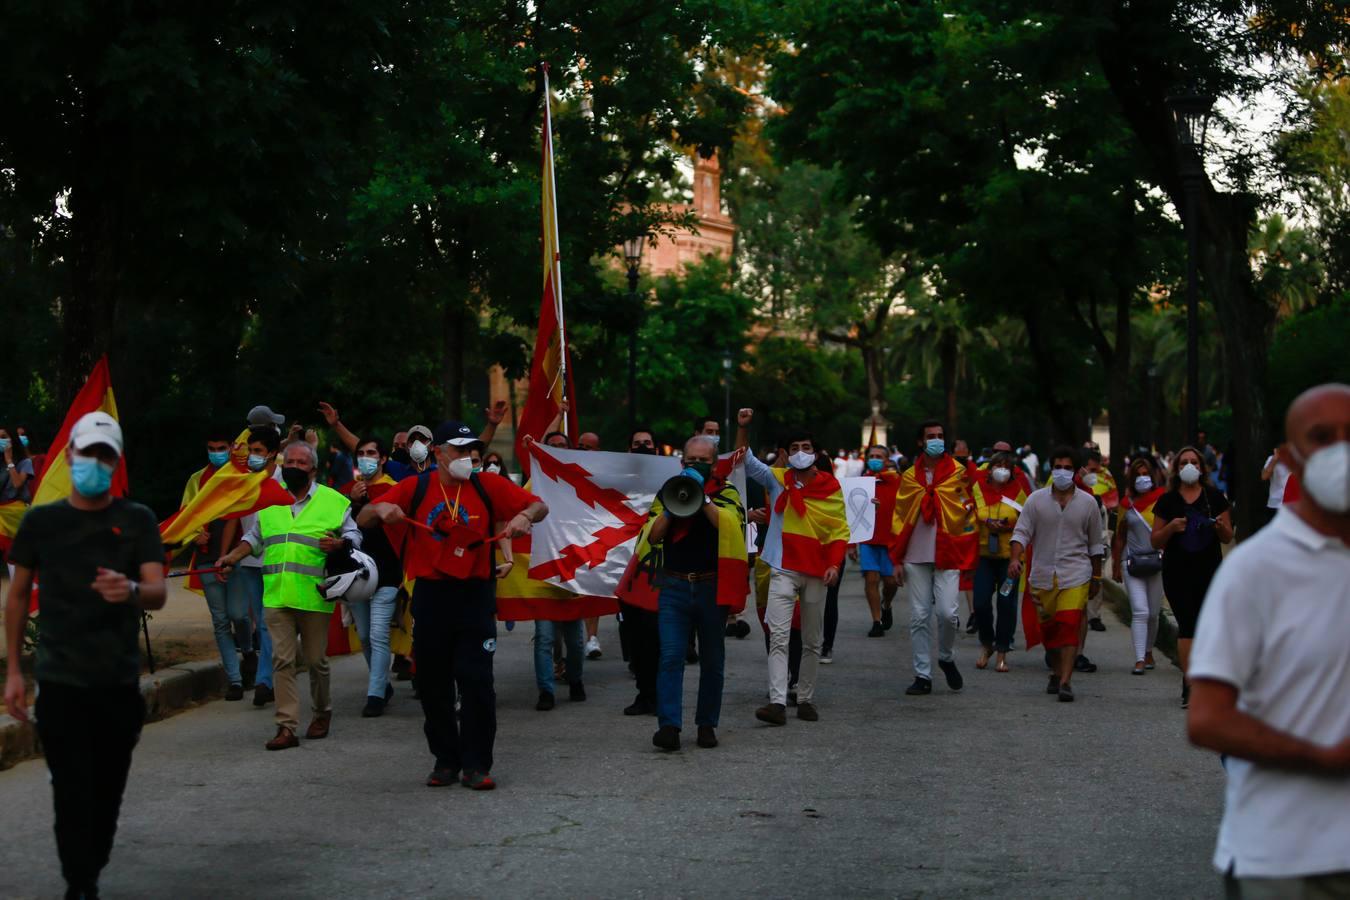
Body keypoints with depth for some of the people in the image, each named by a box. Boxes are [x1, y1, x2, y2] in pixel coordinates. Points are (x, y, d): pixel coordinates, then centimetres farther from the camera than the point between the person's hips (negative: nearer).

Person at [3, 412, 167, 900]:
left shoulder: (137, 520, 3)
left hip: (120, 679, 1)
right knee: (73, 792, -8)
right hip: (61, 680, -1)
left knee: (107, 792, 8)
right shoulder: (40, 521, 4)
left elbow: (158, 593, -7)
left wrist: (131, 590, -31)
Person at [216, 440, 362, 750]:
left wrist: (340, 544, -16)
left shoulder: (334, 501, 2)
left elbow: (354, 535, 5)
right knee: (282, 660, -4)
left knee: (316, 660, 7)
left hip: (314, 597, -2)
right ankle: (287, 727, -4)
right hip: (276, 596, 2)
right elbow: (255, 537, 24)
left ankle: (322, 714, 29)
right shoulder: (268, 499, 13)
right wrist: (232, 557, 12)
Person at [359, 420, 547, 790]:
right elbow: (363, 520, 3)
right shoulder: (415, 488, 2)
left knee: (476, 682, -5)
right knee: (433, 683, 7)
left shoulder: (488, 485, 1)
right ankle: (445, 760, 20)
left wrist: (525, 516, -18)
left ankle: (476, 764, 3)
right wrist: (380, 509, -19)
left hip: (475, 596, -1)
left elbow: (539, 506, 4)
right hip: (430, 596, 1)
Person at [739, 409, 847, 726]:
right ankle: (777, 702, -21)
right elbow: (747, 462, 0)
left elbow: (840, 530, 3)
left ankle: (806, 700, 21)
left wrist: (835, 563, -10)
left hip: (816, 573, 1)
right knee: (778, 637, -14)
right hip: (783, 570, -1)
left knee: (812, 642, 10)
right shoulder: (777, 480, 3)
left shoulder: (830, 487, 2)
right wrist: (742, 428, -14)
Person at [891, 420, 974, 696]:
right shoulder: (909, 477, 10)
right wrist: (897, 559, 6)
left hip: (947, 555, -2)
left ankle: (946, 657, 16)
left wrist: (967, 506, -8)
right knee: (919, 617, 1)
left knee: (948, 612, -12)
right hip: (916, 557, 2)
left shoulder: (959, 473, 4)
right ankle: (922, 675, 9)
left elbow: (970, 509, 14)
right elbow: (899, 517, 10)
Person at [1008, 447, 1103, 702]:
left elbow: (1095, 544, 13)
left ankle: (1065, 681, -18)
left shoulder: (1087, 503, 5)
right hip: (1043, 575, 2)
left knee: (1069, 627, -15)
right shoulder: (1036, 500, 4)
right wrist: (1015, 558, -18)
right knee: (1048, 628, 9)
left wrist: (1096, 577, 15)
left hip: (1076, 575, -2)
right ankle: (1056, 673, 29)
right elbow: (1021, 532, 0)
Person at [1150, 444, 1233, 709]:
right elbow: (1155, 541, 6)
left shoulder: (1215, 497, 5)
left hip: (1210, 570, 1)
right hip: (1178, 573, -1)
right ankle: (1190, 684, -10)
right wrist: (1171, 528, -12)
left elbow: (1228, 537, 9)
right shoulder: (1167, 501, 5)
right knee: (1187, 624, -9)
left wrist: (1220, 526, -12)